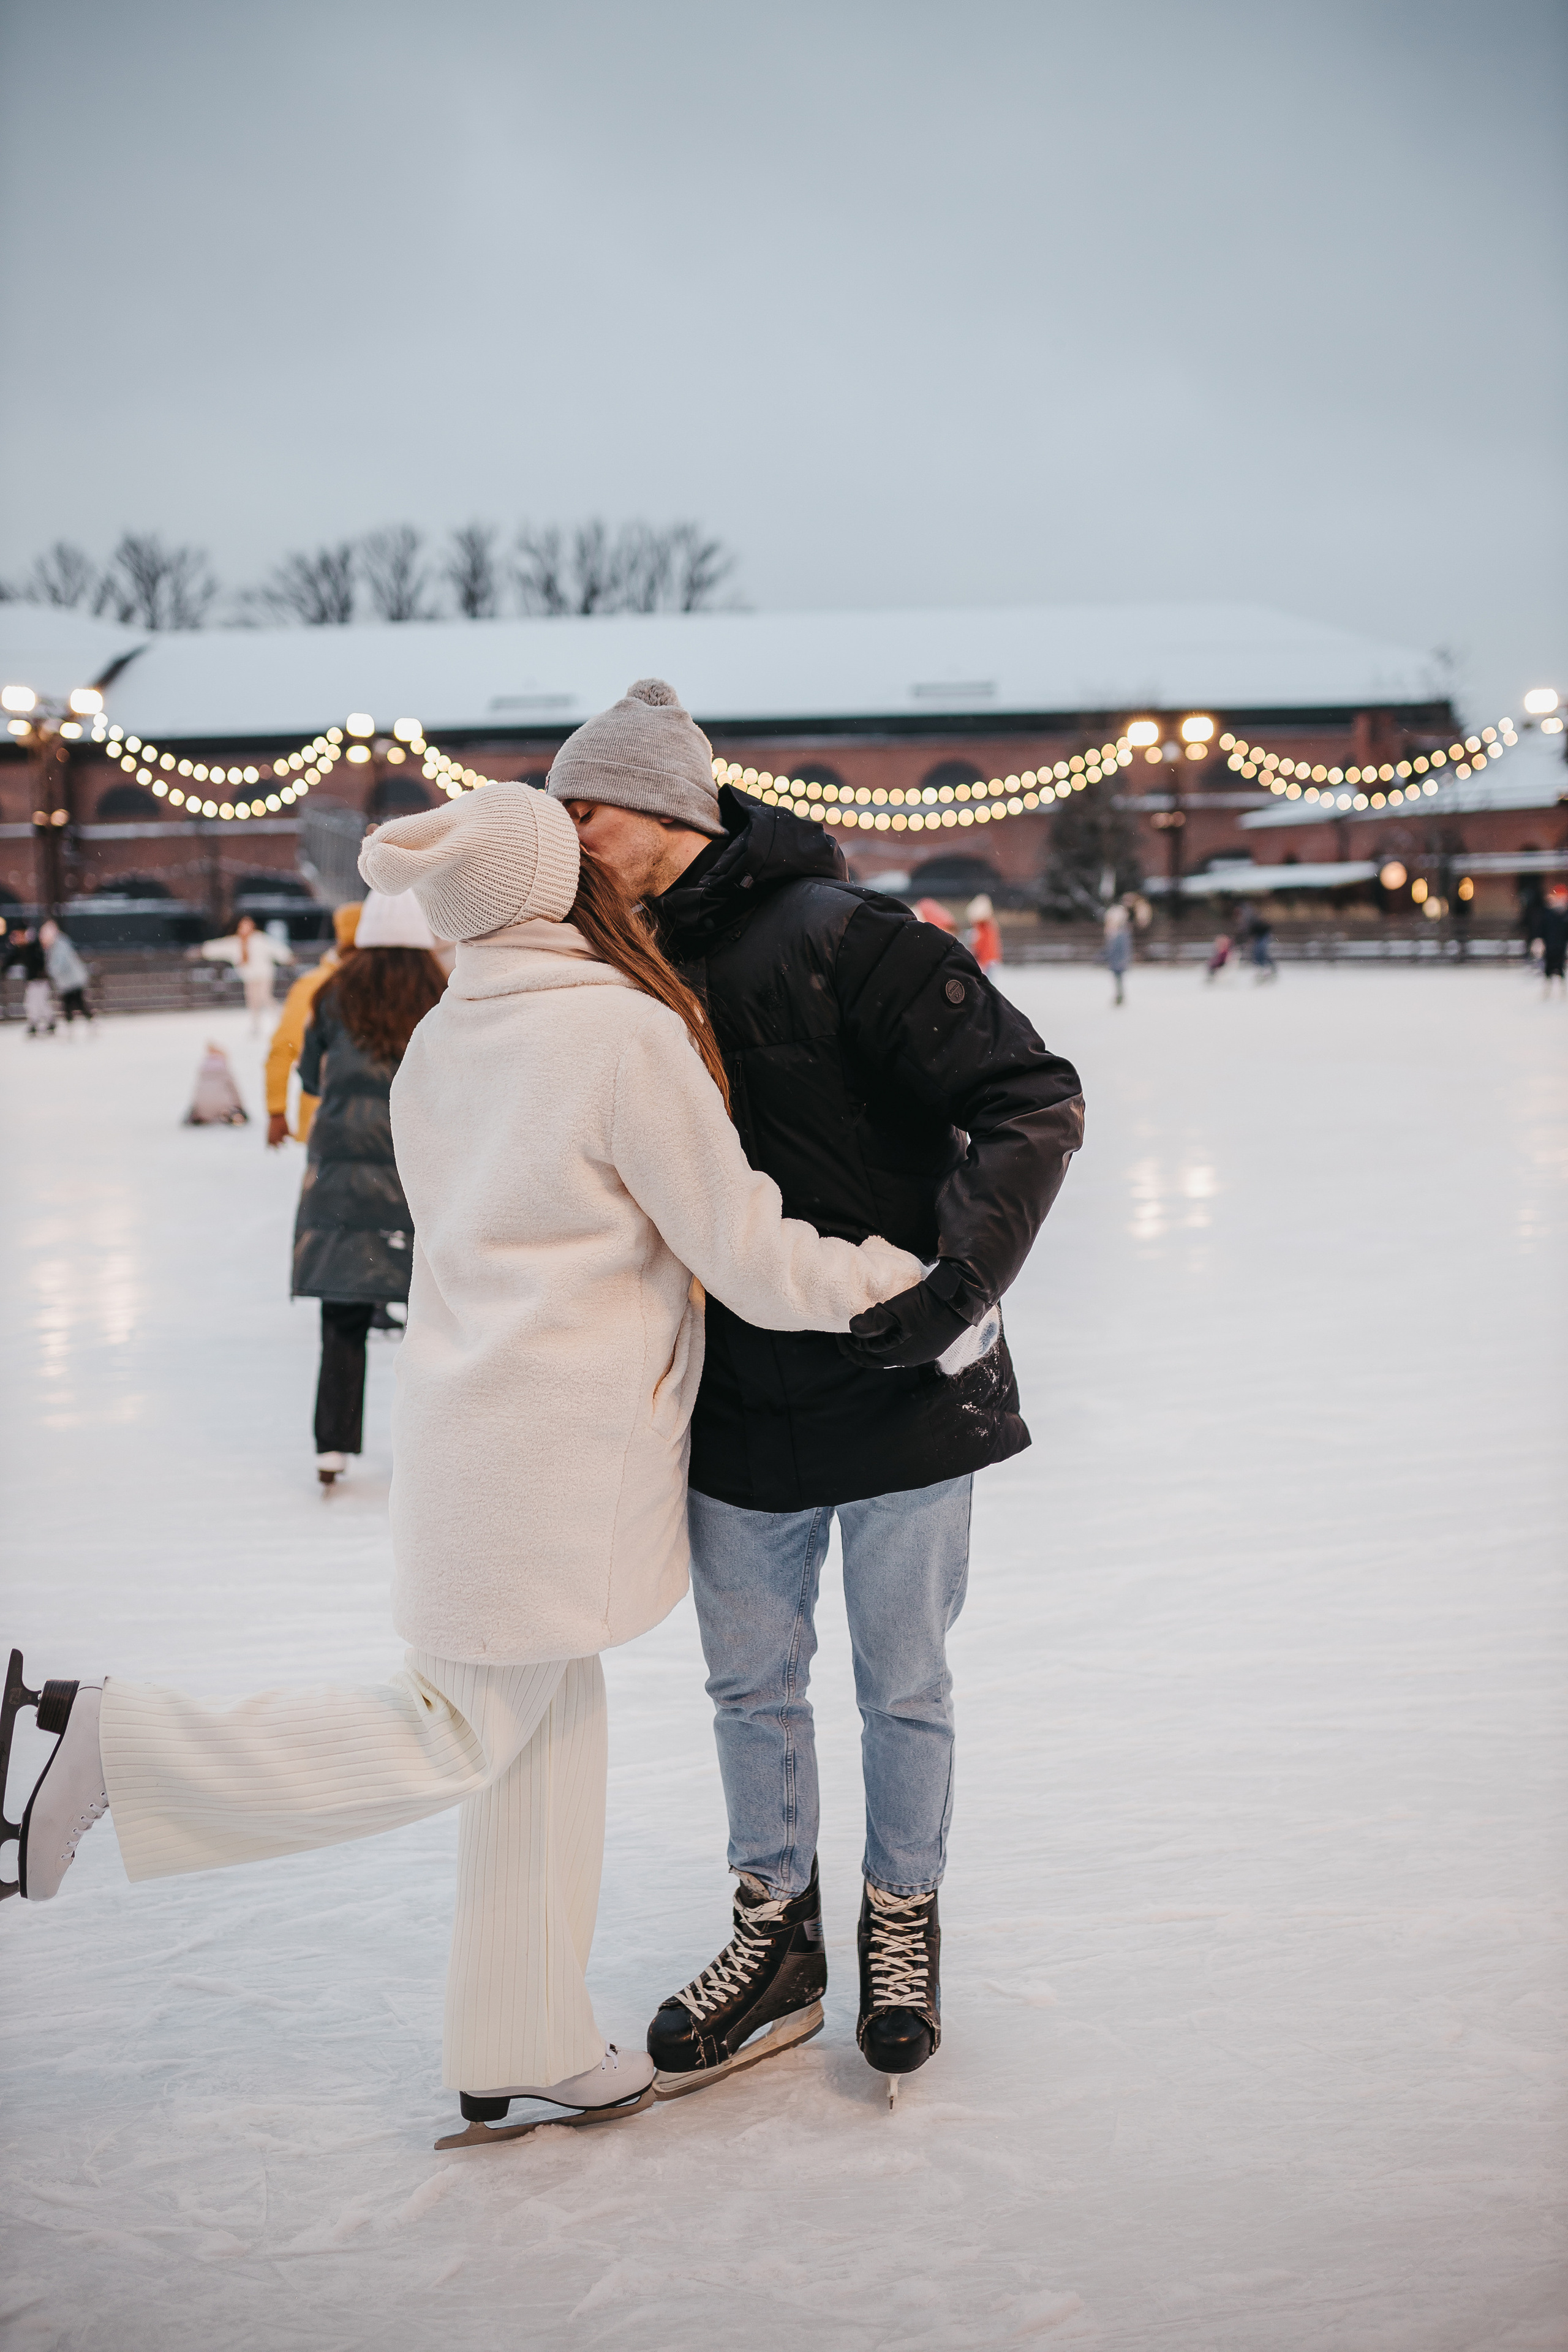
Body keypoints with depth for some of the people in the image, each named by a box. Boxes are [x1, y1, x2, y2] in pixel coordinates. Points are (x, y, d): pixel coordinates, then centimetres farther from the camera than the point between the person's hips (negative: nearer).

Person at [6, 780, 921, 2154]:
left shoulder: (438, 1045, 7)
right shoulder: (629, 1034, -17)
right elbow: (747, 1255, -13)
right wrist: (910, 1283, 0)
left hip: (471, 1412, 8)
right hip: (561, 1446, -8)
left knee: (546, 1732, 16)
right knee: (457, 1741, 5)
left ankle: (524, 2055, 27)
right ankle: (117, 1743, 2)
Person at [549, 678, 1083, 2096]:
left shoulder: (839, 938, -16)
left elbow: (1033, 1103, -19)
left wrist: (961, 1281, -26)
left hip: (900, 1393, -6)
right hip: (739, 1406, 6)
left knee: (904, 1689, 11)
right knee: (752, 1685, 14)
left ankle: (902, 1928, 33)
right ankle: (777, 1942, 33)